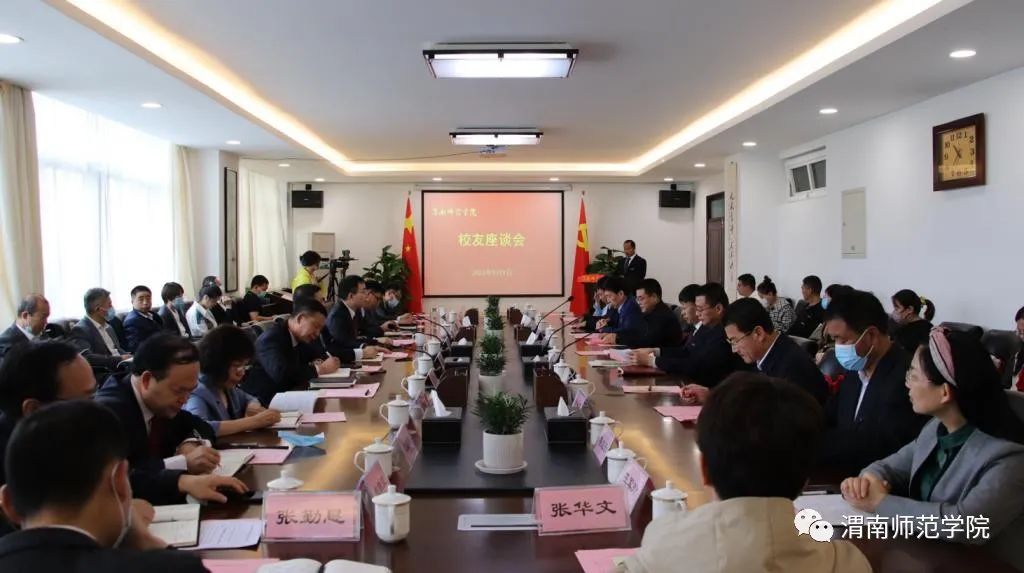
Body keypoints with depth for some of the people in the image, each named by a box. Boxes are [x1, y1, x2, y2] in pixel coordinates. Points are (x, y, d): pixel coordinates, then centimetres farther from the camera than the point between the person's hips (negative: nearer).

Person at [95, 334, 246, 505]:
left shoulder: (162, 403, 0)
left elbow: (199, 426, 14)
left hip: (164, 503, 7)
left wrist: (191, 443, -7)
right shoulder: (109, 411, -20)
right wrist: (183, 462, -38)